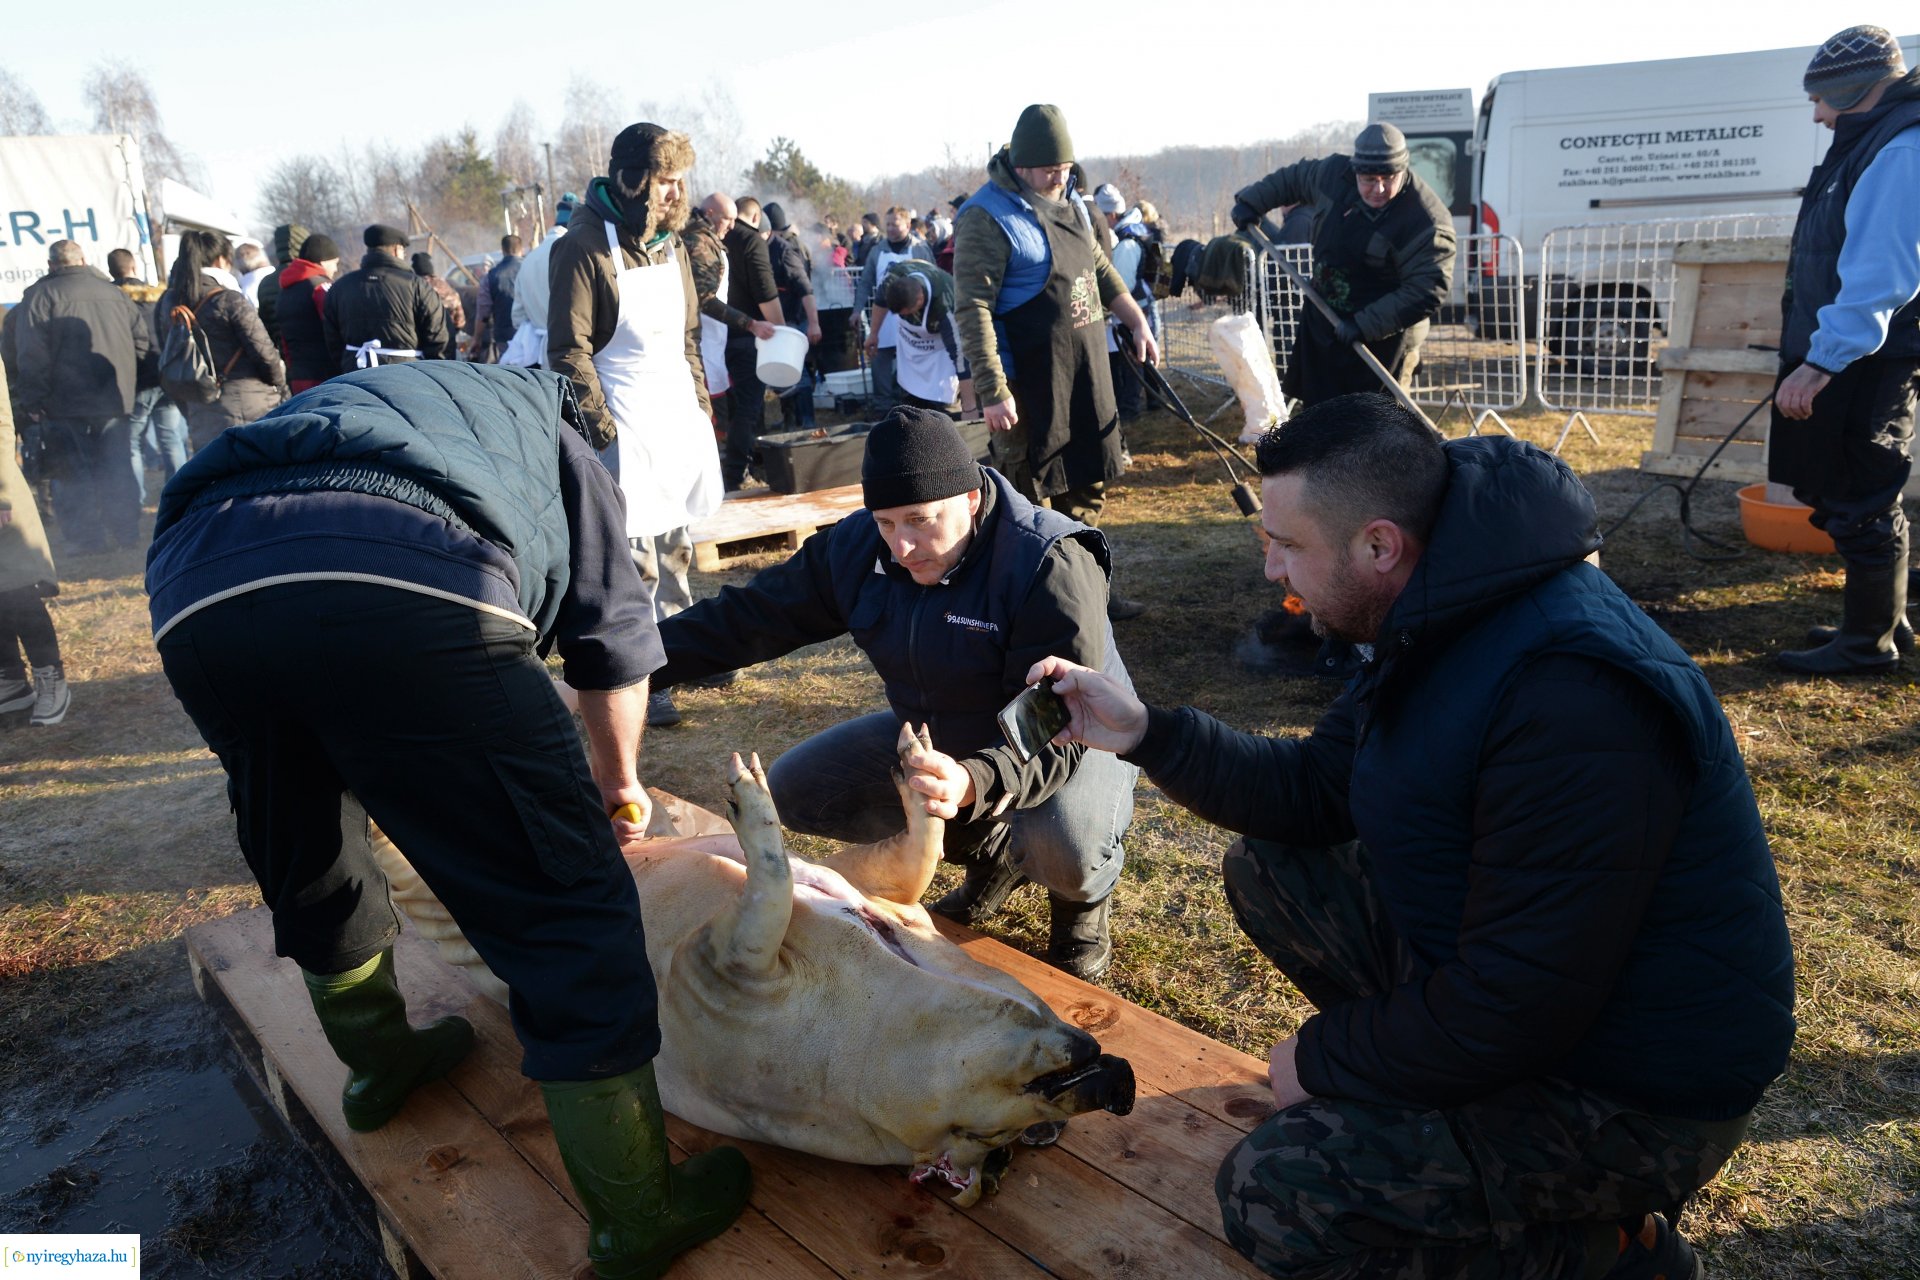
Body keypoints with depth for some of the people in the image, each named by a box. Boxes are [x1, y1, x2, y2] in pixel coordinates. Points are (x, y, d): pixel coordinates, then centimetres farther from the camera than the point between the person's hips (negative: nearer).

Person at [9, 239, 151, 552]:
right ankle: (126, 532, 13)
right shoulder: (113, 292, 8)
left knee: (73, 472, 2)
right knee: (118, 468, 11)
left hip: (66, 402, -4)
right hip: (116, 398, 4)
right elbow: (141, 337, 10)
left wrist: (31, 402, -6)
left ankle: (86, 537, 2)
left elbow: (32, 354, -10)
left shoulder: (40, 295, -6)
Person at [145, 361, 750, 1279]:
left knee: (308, 865, 31)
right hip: (411, 590, -5)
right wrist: (616, 780, 45)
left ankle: (379, 1061, 55)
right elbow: (614, 634, 27)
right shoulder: (538, 416, 34)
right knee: (565, 909, 5)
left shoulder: (322, 407, 46)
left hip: (194, 601, 6)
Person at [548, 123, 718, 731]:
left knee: (676, 545, 13)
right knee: (633, 556, -7)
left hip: (679, 416, 7)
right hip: (626, 423, -7)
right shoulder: (586, 245, -11)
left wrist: (701, 403, 16)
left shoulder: (669, 243, 13)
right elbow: (569, 351, -13)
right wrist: (603, 430, -15)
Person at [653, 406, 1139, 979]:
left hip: (1069, 742, -6)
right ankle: (992, 852, 12)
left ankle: (1084, 896, 4)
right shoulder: (859, 546, -11)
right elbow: (750, 615, -5)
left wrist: (973, 783, -55)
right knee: (792, 789, -2)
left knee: (1066, 848, -39)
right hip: (936, 737, 7)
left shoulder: (1050, 567, -30)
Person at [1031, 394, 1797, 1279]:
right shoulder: (1436, 622, -2)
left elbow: (1511, 1010, -29)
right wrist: (1145, 732, -4)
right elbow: (1314, 790, 7)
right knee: (1265, 869, 8)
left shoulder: (1570, 702, -33)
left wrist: (1326, 1057, -13)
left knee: (1271, 1198, -19)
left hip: (1641, 1095, -9)